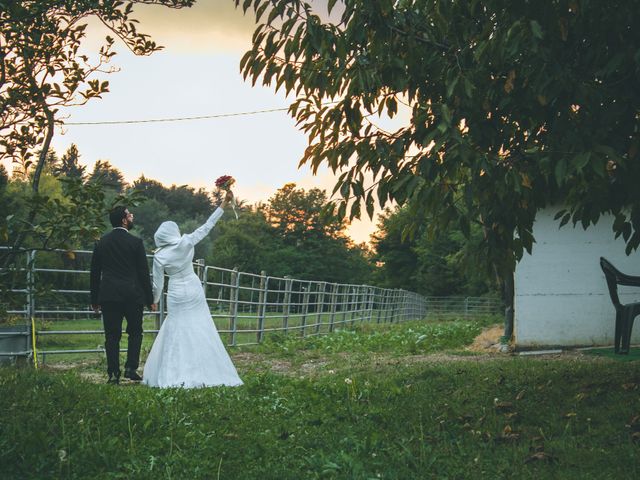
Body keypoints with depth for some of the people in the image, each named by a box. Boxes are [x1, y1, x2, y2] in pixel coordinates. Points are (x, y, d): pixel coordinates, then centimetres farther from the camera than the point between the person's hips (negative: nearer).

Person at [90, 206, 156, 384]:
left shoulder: (101, 242, 6)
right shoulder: (135, 242, -4)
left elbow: (94, 273, 9)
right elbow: (143, 273, -3)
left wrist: (94, 300, 15)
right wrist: (150, 299, 4)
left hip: (108, 296, 3)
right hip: (133, 295, -2)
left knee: (112, 335, 5)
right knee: (135, 332, 12)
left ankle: (113, 373, 2)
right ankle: (130, 368, 3)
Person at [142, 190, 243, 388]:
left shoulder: (159, 256, -8)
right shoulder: (186, 243, -10)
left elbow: (157, 284, -1)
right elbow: (207, 226, -9)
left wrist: (154, 301, 18)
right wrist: (224, 203, -6)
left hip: (176, 296, -1)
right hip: (194, 291, 1)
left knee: (177, 333, 7)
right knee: (201, 332, 6)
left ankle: (174, 377, 2)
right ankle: (207, 372, 7)